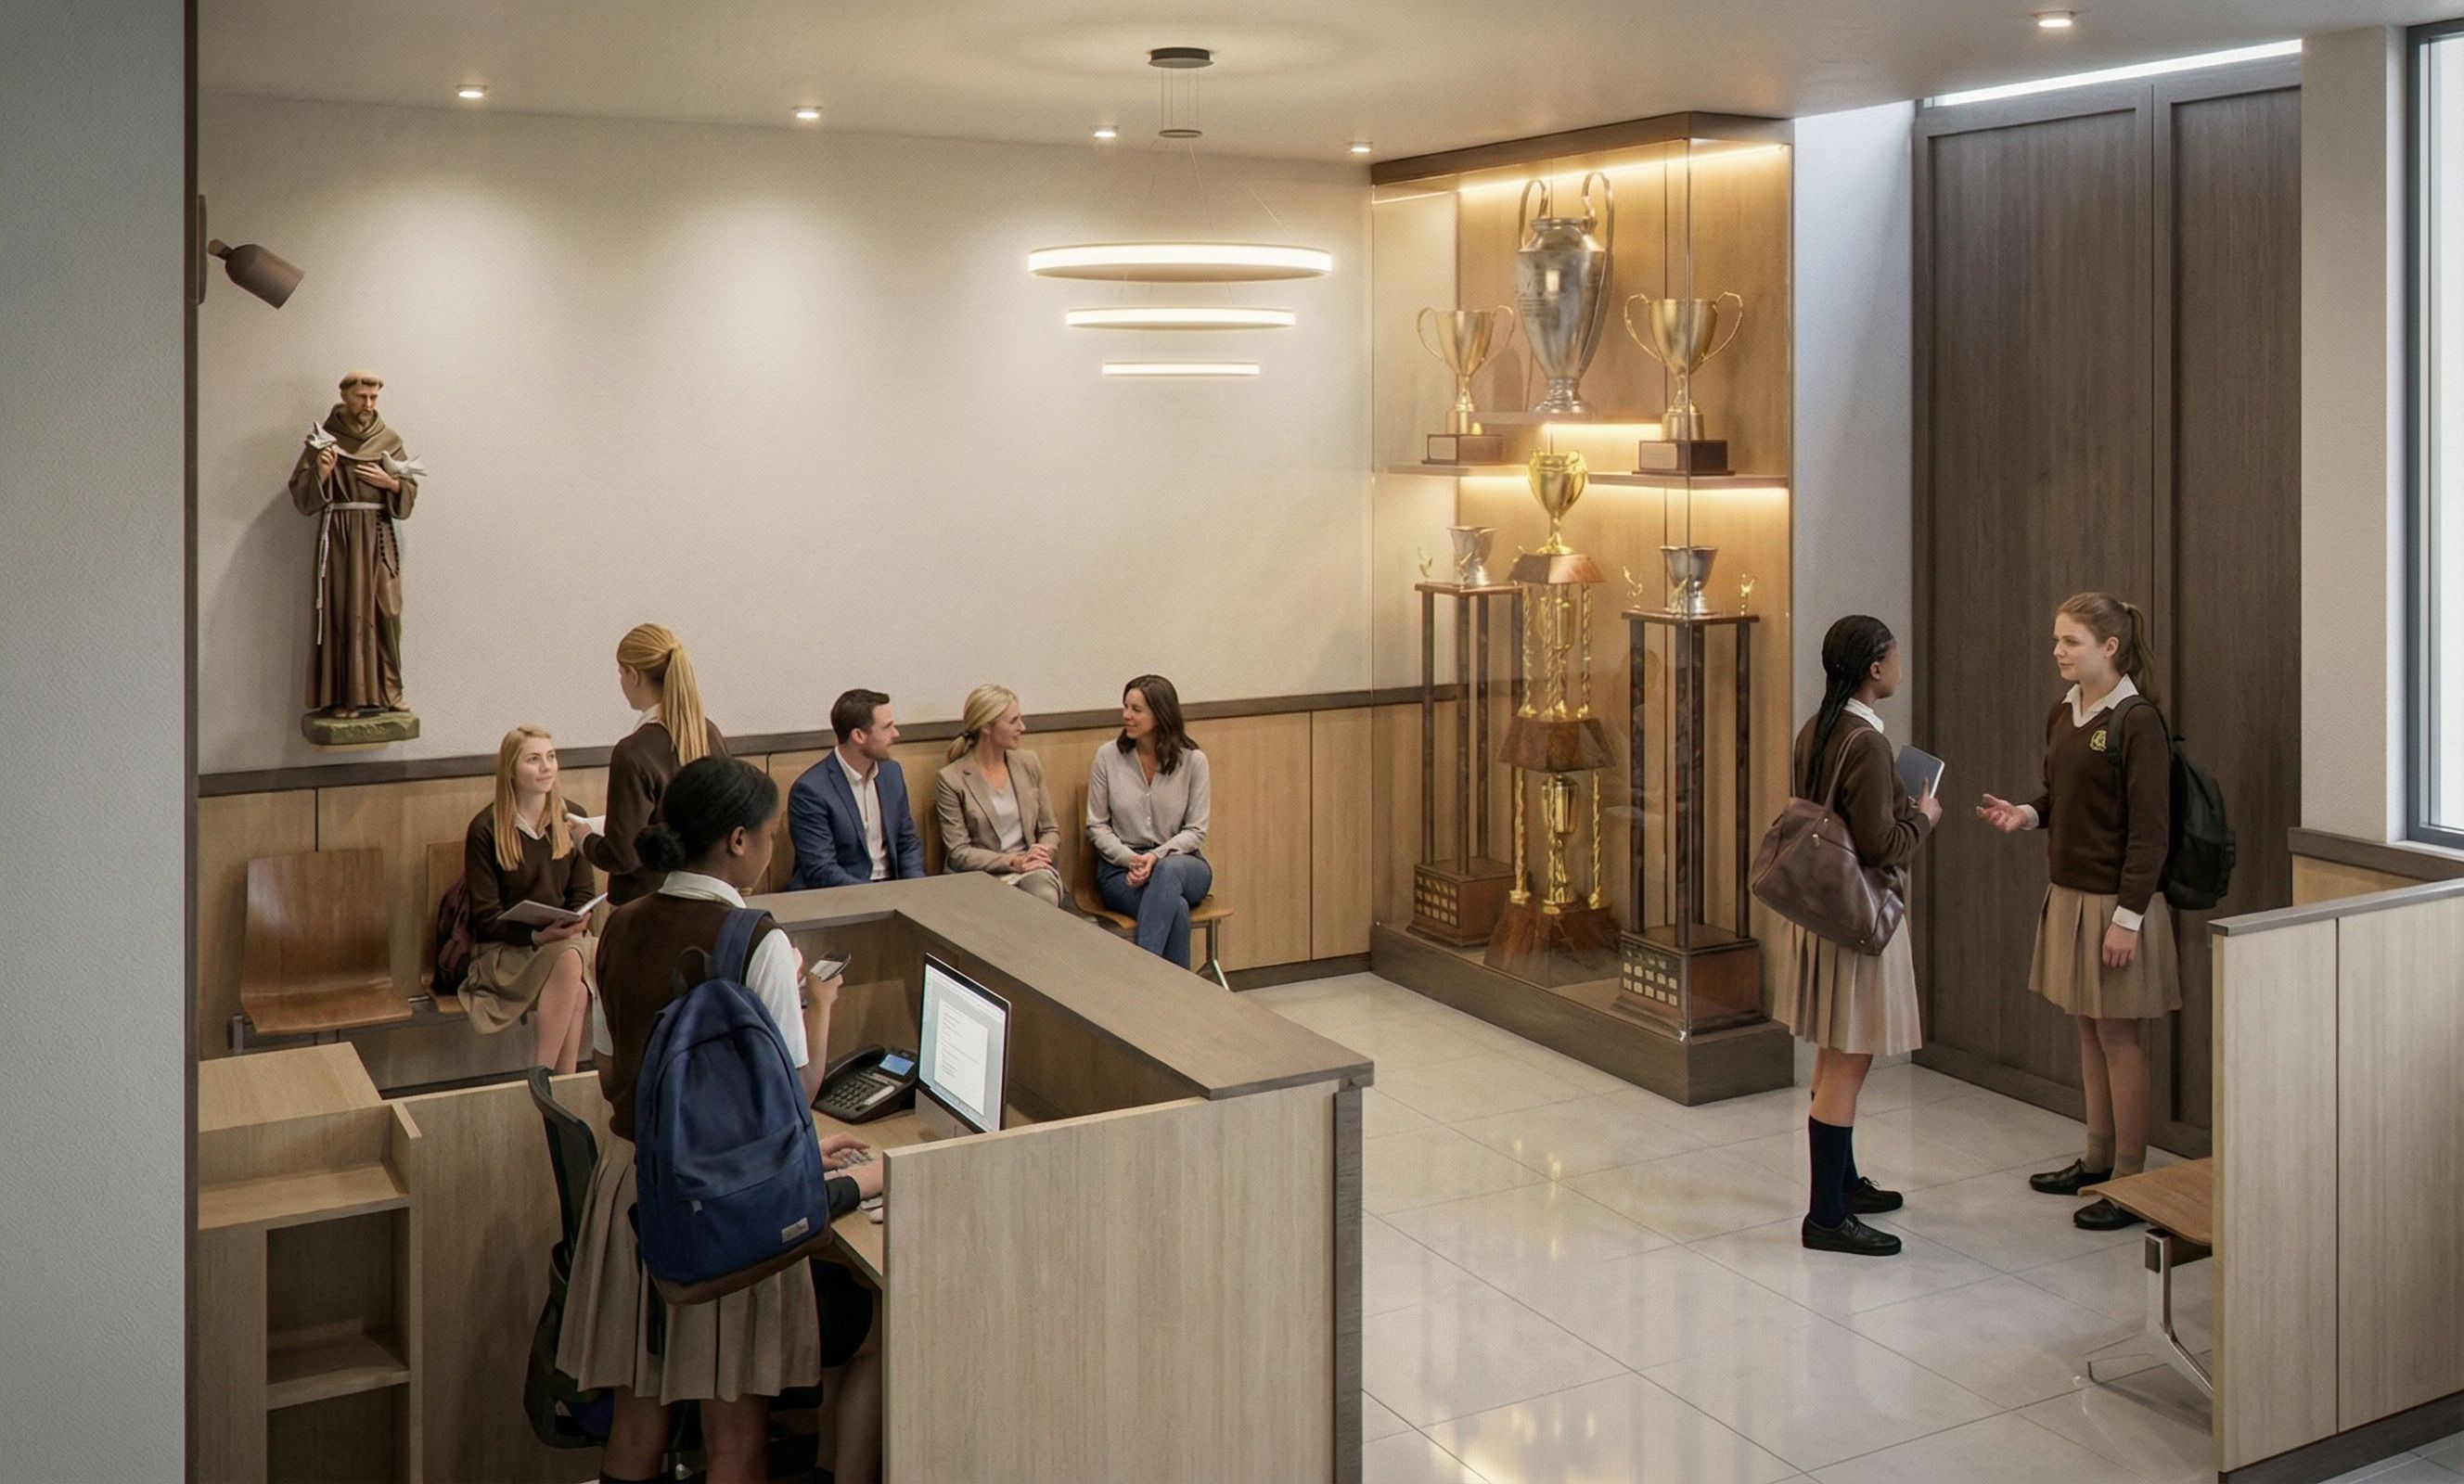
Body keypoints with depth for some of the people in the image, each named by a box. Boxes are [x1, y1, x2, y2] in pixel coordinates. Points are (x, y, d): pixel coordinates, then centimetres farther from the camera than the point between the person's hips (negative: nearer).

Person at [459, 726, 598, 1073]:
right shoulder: (485, 830, -6)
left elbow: (582, 894, 9)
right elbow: (486, 917, -7)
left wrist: (575, 925, -13)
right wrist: (537, 935, -23)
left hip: (565, 938, 3)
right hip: (504, 949, -3)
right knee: (570, 958, -34)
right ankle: (563, 1082, -28)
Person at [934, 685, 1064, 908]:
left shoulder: (1029, 763, 11)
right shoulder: (951, 780, -3)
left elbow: (1050, 830, 15)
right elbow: (958, 853, -6)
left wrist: (1044, 853, -9)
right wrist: (1014, 862, -17)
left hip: (1031, 869, 3)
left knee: (1046, 897, -33)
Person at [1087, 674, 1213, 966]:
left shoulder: (1192, 760, -1)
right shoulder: (1107, 757, 0)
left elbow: (1196, 830, -1)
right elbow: (1097, 825, 3)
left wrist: (1157, 857, -18)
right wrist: (1130, 859, -15)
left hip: (1180, 863, 1)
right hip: (1120, 866, 0)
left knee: (1168, 871, -40)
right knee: (1175, 907, -35)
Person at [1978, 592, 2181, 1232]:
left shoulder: (2137, 722, -16)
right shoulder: (2063, 713, 8)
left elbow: (2149, 829, -17)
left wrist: (2128, 915, -20)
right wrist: (2027, 814, -2)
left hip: (2115, 901, -8)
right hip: (2069, 893, 8)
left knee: (2120, 1037, 1)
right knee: (2089, 1030, 16)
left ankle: (2129, 1181, 11)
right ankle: (2098, 1159, 29)